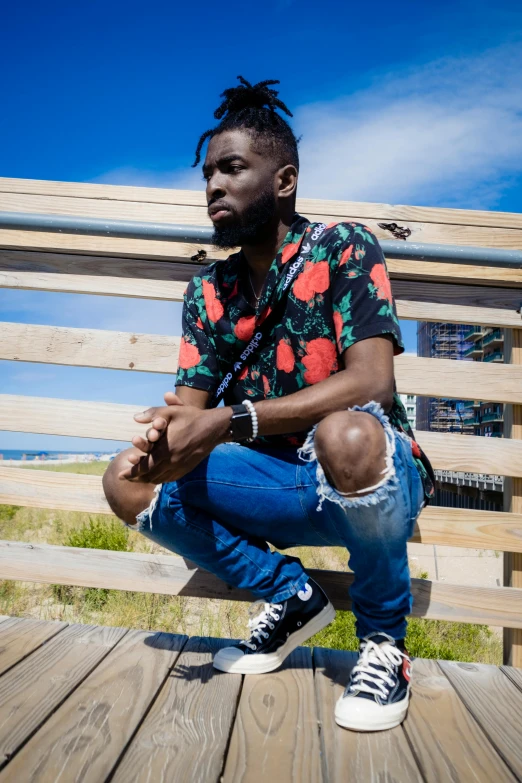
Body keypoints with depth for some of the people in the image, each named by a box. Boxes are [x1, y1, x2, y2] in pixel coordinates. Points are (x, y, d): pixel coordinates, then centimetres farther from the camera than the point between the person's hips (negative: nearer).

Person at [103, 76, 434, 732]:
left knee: (346, 434, -40)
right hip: (282, 487, 6)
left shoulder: (344, 248, -11)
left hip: (377, 479, -5)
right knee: (128, 481, -8)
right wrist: (168, 432, -28)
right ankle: (291, 597, 7)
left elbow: (371, 382, -25)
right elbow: (191, 401, -1)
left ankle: (383, 638, -10)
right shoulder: (207, 290, 6)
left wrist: (230, 422, -33)